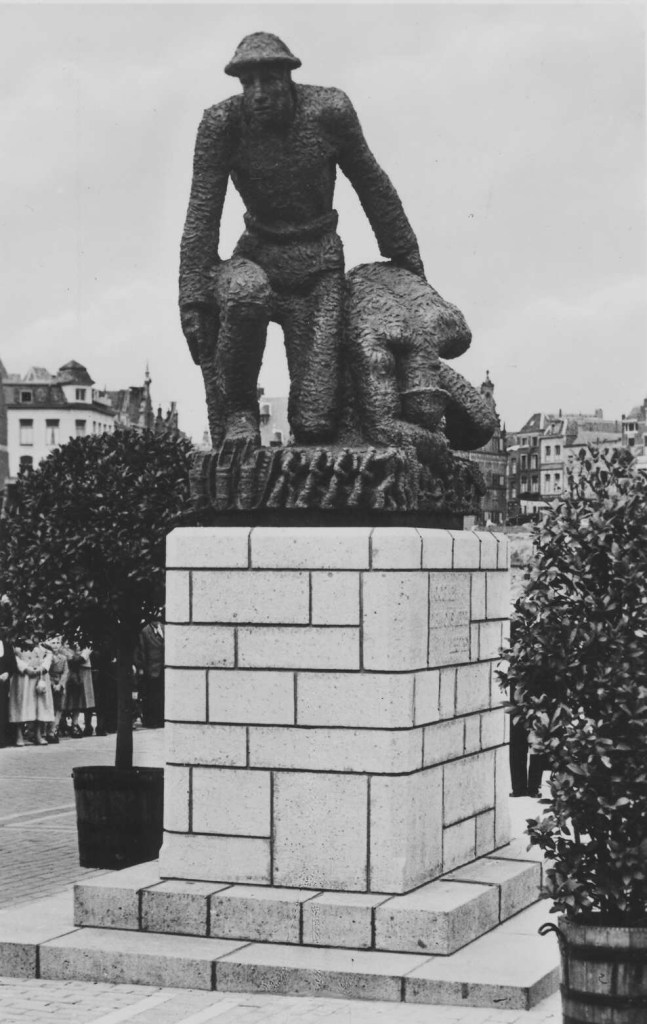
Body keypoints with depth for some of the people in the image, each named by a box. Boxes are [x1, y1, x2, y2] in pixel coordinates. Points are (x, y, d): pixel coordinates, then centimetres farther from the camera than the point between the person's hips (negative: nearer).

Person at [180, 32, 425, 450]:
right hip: (256, 255, 0)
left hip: (319, 262, 1)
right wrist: (195, 300, -17)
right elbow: (202, 215, -11)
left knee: (316, 409, -15)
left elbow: (373, 186, 4)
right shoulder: (222, 123, -13)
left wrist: (405, 257, 14)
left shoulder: (329, 110, -10)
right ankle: (236, 415, -18)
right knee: (244, 294, -37)